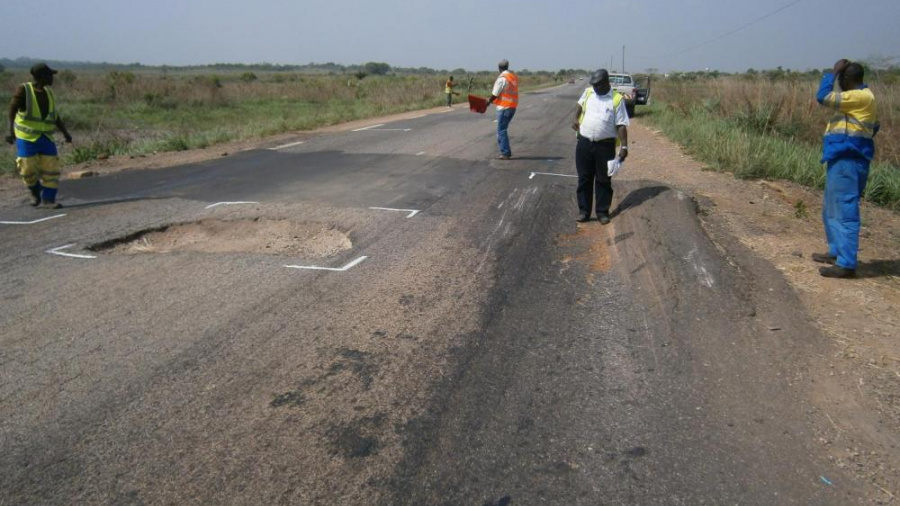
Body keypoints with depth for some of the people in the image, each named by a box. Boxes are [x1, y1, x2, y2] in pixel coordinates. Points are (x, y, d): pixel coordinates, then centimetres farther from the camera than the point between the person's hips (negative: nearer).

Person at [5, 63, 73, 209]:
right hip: (27, 137, -4)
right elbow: (12, 110, -18)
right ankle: (35, 190, 28)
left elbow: (54, 116, 16)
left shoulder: (48, 92, 7)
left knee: (51, 169, -4)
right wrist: (11, 130, -31)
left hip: (45, 137, 4)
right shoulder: (24, 90, -9)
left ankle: (49, 199, 3)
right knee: (28, 169, -1)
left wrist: (65, 132, 8)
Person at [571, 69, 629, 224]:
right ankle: (584, 211, 15)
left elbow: (621, 125, -8)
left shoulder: (616, 99, -6)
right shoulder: (588, 92, 6)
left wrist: (624, 146, -13)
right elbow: (580, 105, 29)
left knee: (603, 180, 5)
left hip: (605, 145, -3)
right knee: (584, 178, 7)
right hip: (584, 143, 3)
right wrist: (576, 119, 15)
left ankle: (603, 212, 15)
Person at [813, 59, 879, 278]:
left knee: (844, 211, -11)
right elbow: (874, 126, 25)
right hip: (844, 159, 11)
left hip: (847, 161, -11)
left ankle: (846, 264, -11)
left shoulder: (859, 96, -15)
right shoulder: (862, 97, 16)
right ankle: (837, 252, 30)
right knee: (833, 210, 19)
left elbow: (823, 97, -21)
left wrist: (833, 72, -9)